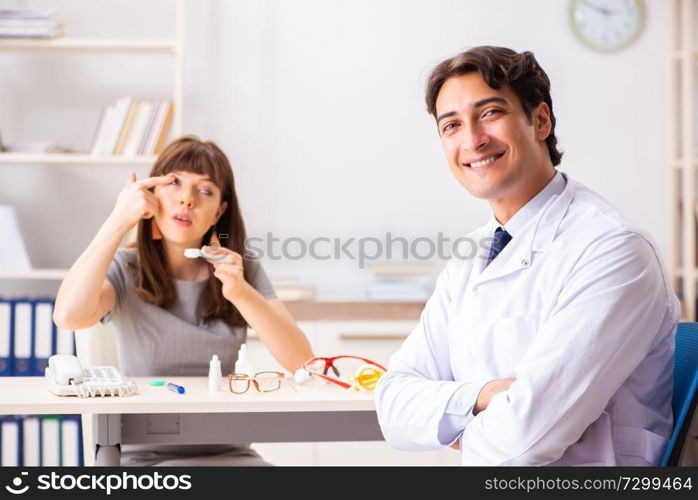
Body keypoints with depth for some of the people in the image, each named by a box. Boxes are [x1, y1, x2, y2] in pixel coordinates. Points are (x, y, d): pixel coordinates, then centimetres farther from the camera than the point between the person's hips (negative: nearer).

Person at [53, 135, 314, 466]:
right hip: (146, 455, -3)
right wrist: (119, 220, -14)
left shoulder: (243, 271, 7)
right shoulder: (125, 270, 2)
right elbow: (69, 316, -22)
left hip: (228, 451, 3)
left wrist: (242, 293, -21)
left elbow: (302, 361, -6)